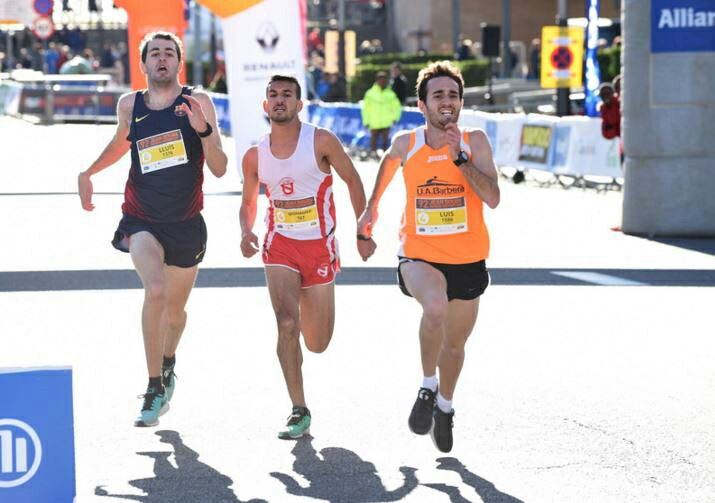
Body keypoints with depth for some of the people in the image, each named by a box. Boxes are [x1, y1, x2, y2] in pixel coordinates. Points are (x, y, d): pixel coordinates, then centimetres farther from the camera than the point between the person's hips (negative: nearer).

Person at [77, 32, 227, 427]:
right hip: (142, 220, -1)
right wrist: (88, 173, 14)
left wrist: (202, 129, -24)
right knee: (155, 291, -28)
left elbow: (219, 169, -10)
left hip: (185, 224, 1)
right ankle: (155, 388, -19)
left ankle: (168, 364, 50)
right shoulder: (129, 105, 0)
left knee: (175, 311, 16)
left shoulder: (198, 103, -6)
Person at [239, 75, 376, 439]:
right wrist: (246, 232, -7)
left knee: (317, 344, 6)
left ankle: (310, 311, 46)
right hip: (280, 246, 1)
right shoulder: (255, 156, 1)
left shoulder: (321, 142, -8)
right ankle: (299, 412, -15)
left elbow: (352, 180, 3)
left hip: (319, 246, -1)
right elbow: (248, 203, 14)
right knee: (286, 323, -22)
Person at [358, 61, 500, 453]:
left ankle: (445, 405, 46)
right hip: (419, 256, -2)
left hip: (467, 261, 2)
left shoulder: (475, 142, -7)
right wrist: (371, 208, 29)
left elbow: (492, 198, -18)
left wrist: (459, 157, -25)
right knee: (435, 306, -34)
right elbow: (388, 163, 20)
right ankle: (428, 386, -11)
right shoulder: (405, 144, -5)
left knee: (455, 344, 16)